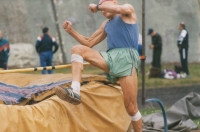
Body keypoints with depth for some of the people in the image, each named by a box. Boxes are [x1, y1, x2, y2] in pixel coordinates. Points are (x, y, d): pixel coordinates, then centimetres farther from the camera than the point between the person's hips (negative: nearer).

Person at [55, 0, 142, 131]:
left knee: (131, 107, -13)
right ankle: (75, 92, -25)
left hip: (126, 58, -7)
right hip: (110, 58, 7)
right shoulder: (106, 25, 27)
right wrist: (71, 31, 17)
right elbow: (89, 43, 28)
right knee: (77, 49, -8)